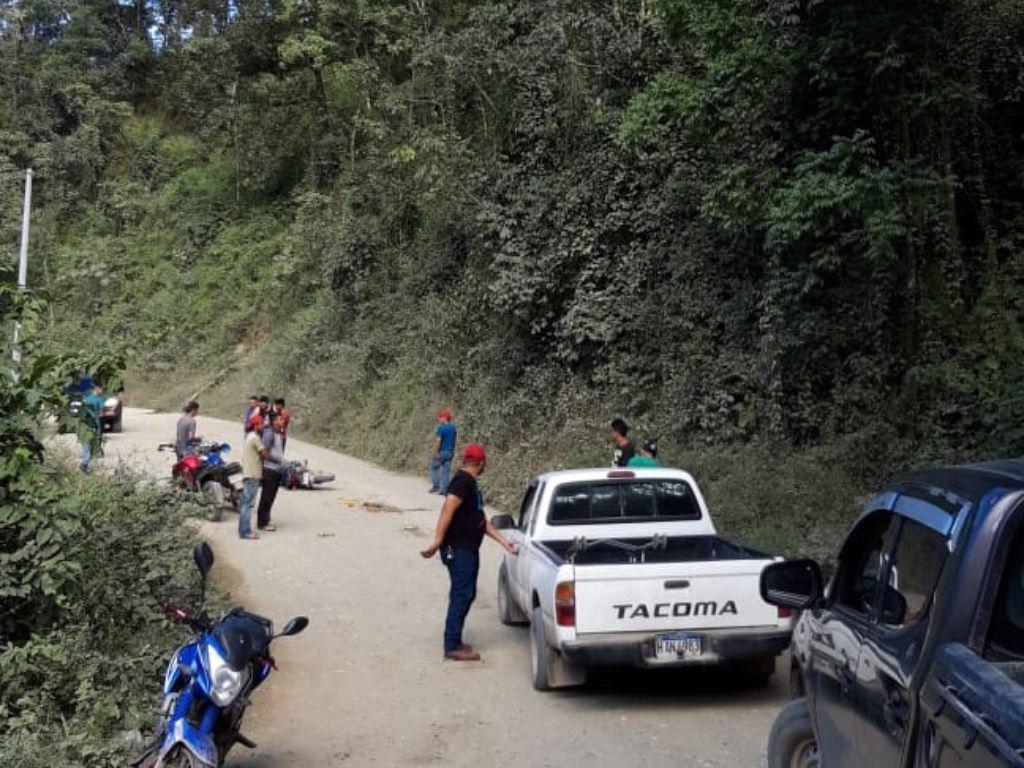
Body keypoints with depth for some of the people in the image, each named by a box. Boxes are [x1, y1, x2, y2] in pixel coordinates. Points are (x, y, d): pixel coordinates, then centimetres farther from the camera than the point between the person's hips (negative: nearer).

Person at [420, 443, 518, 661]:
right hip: (458, 549, -10)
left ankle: (454, 640, 22)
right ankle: (452, 646, -3)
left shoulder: (470, 484, 17)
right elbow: (447, 510, -24)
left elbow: (482, 520, 20)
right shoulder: (463, 481, -15)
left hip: (469, 549, 10)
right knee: (461, 595, -8)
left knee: (468, 594, 14)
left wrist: (504, 541, 17)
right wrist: (437, 542, -30)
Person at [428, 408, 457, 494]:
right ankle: (444, 489, 5)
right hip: (450, 452, 6)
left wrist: (435, 452, -16)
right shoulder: (453, 427, 7)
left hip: (441, 451, -6)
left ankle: (435, 485, 4)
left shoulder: (441, 427, -15)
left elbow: (438, 441, -19)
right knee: (446, 470, 7)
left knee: (434, 467, 10)